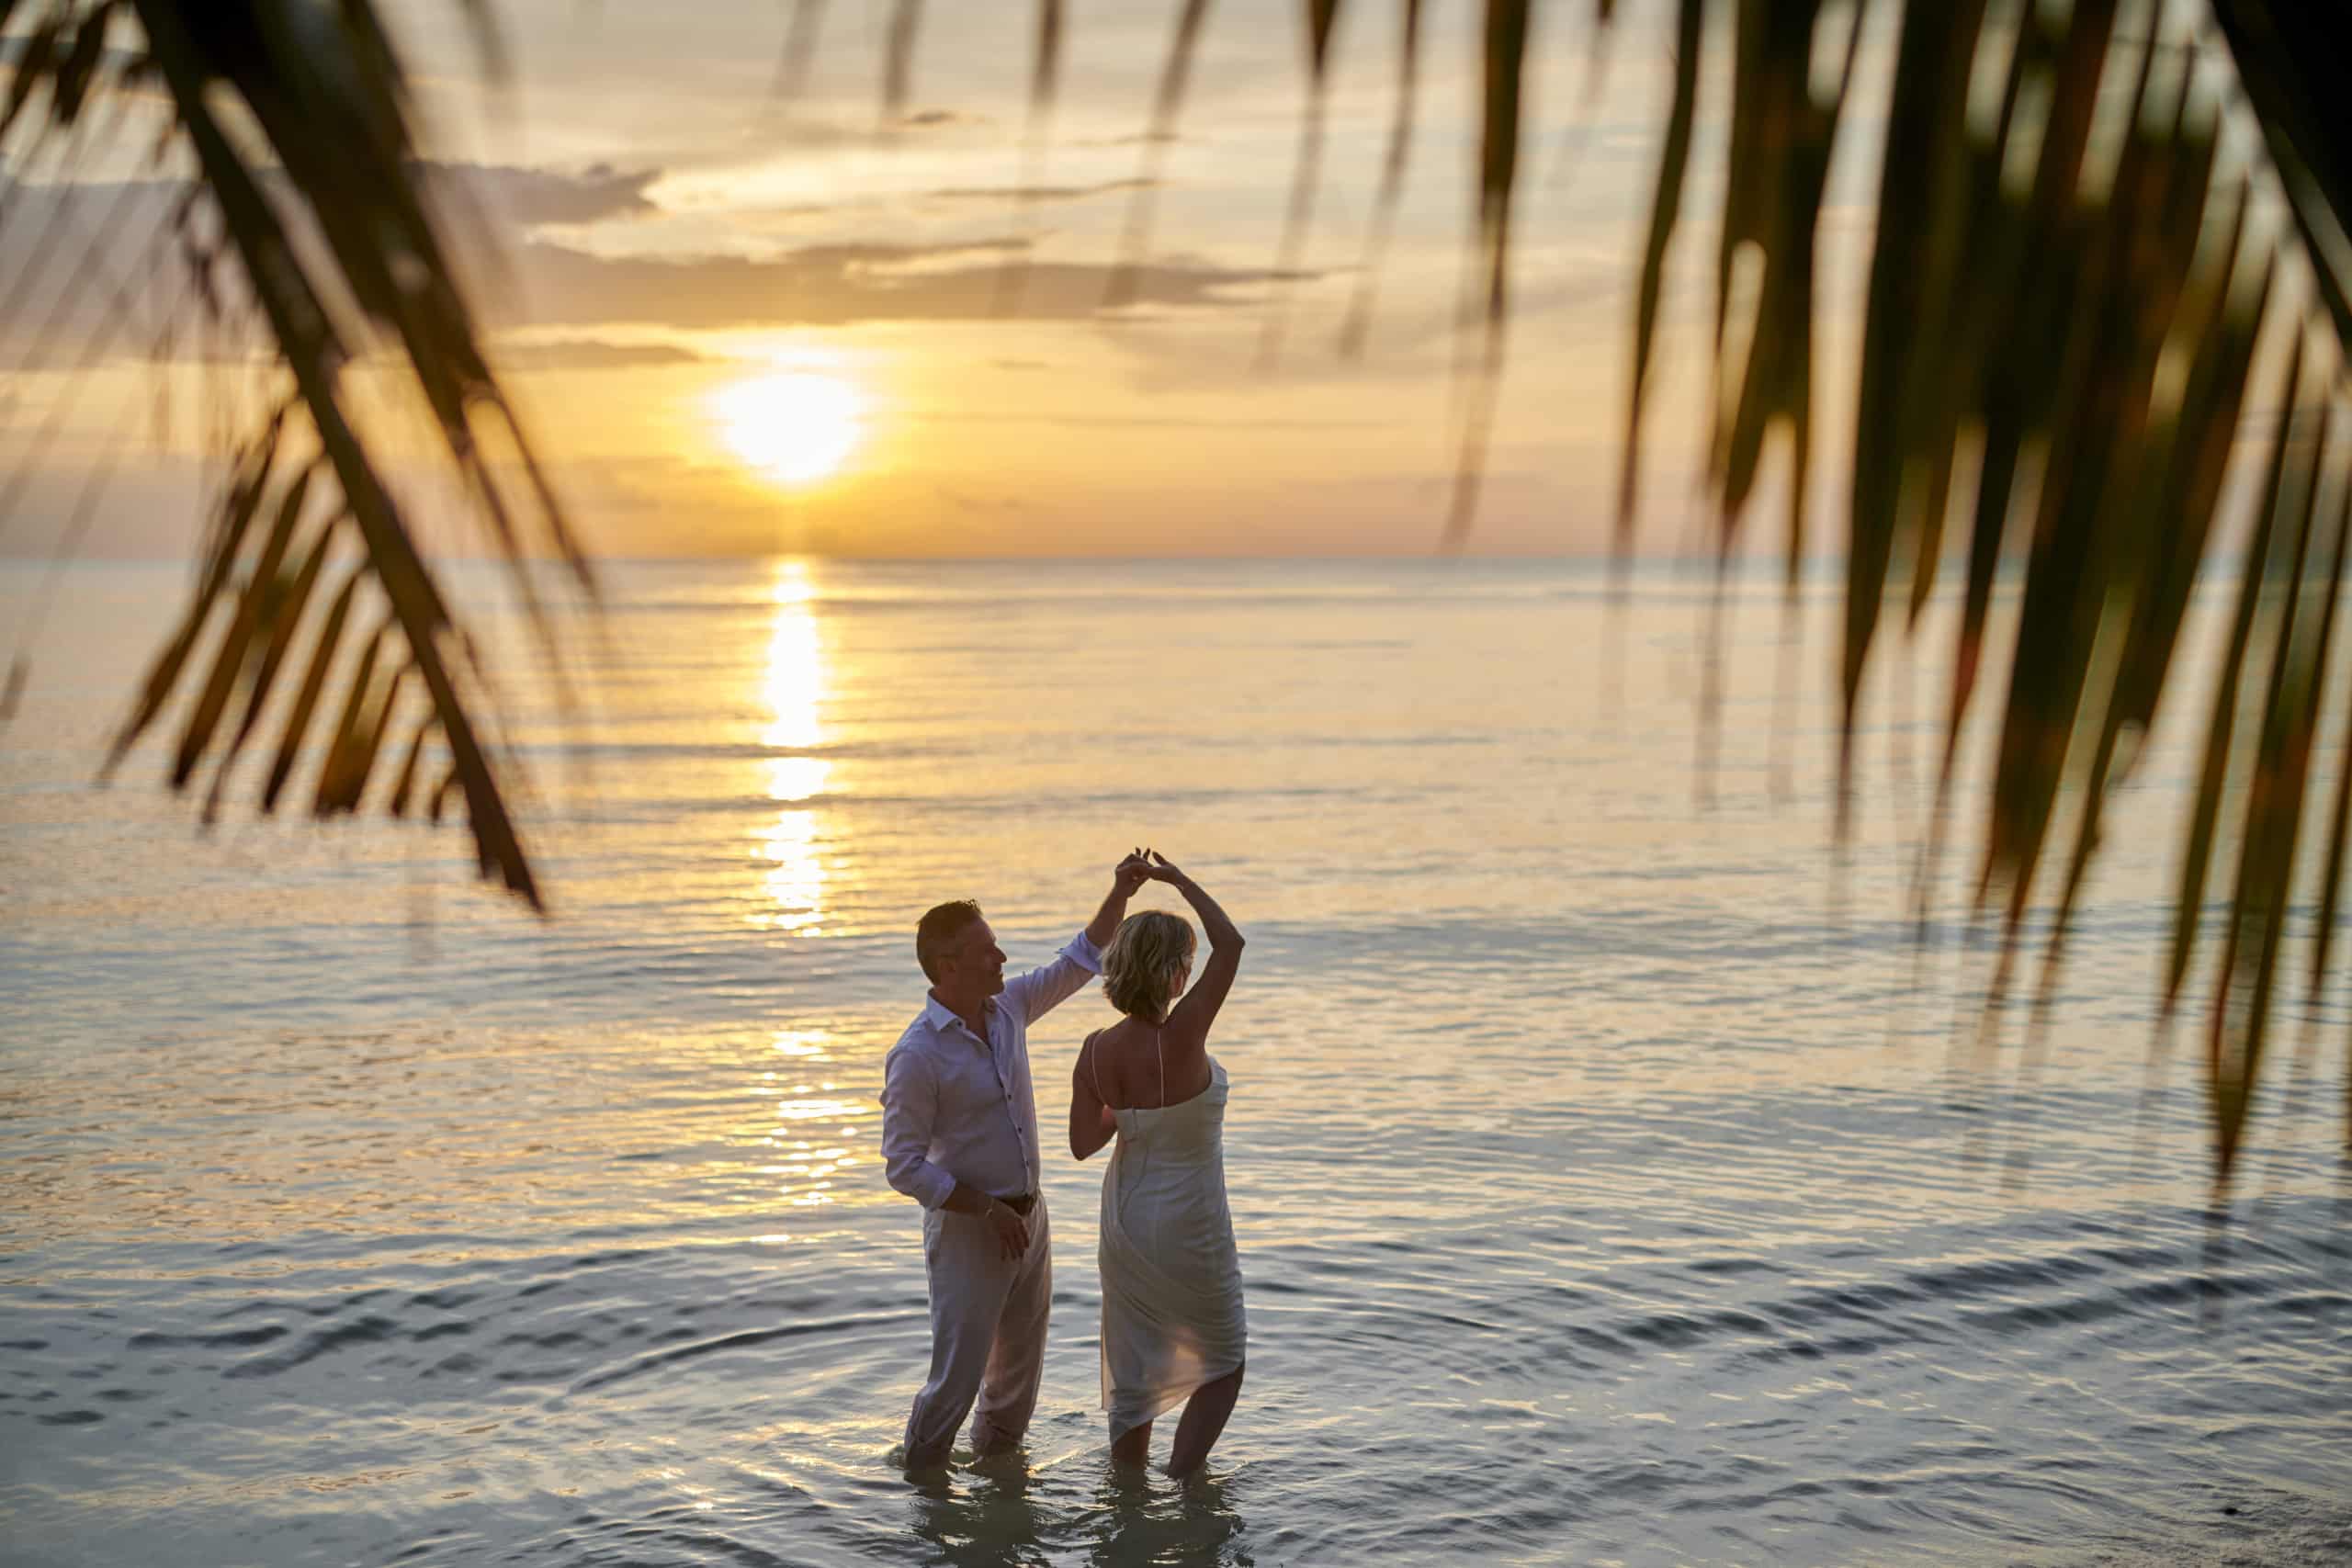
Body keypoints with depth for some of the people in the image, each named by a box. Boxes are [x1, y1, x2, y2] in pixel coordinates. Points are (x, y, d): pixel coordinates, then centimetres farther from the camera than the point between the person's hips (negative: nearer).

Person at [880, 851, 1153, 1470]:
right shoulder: (916, 1057, -21)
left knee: (1021, 1365, 19)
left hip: (1028, 1216, 7)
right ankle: (919, 1479, 20)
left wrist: (1119, 894, -4)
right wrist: (989, 1210, -21)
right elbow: (904, 1165, -19)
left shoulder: (1007, 1007, 0)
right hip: (967, 1231, -7)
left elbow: (1081, 960, 10)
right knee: (958, 1376, -1)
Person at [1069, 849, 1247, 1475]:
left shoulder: (1096, 1050, -10)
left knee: (1134, 1375, 17)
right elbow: (1231, 945, -18)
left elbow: (1083, 1142, 1)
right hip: (1190, 1230, -5)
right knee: (1223, 1364, 17)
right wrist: (1181, 882, -10)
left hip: (1126, 1222, 5)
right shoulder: (1179, 1039, -26)